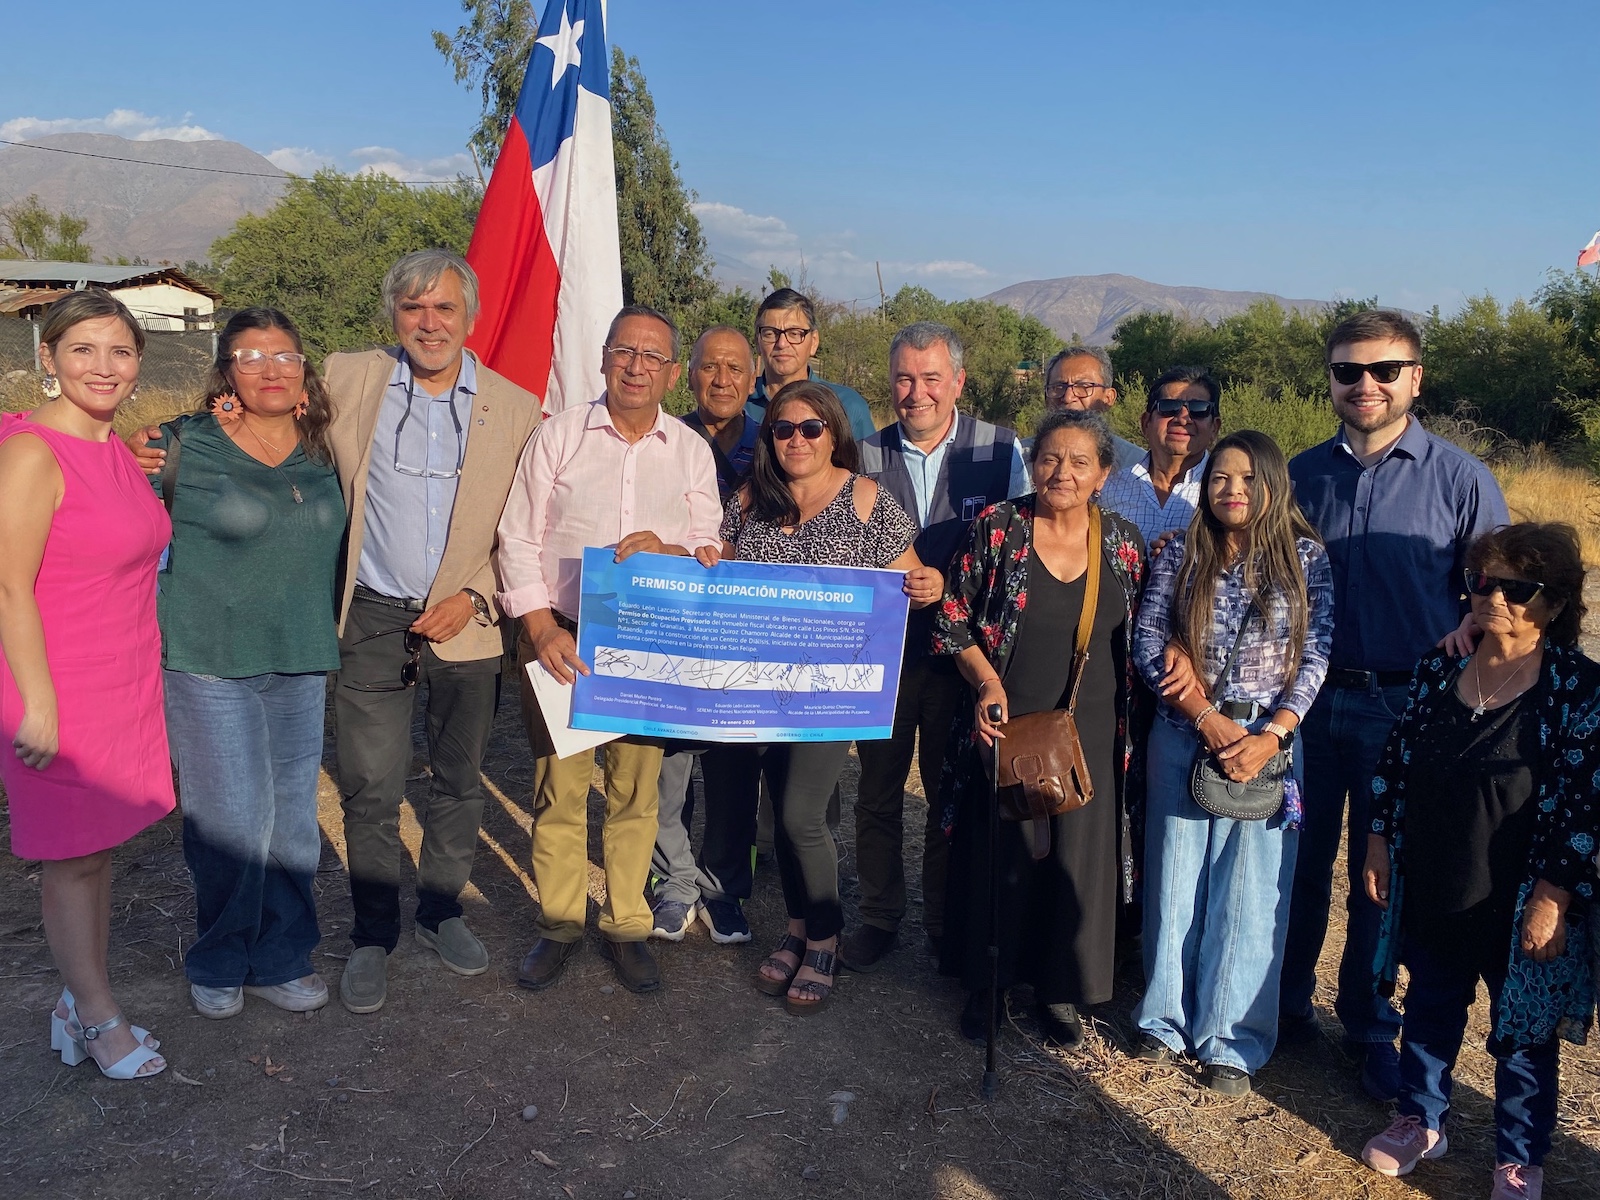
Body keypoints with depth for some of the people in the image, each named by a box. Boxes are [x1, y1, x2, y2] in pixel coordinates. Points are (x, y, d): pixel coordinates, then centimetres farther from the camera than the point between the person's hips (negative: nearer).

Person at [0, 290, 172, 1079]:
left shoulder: (114, 450, 9)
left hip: (125, 688, 8)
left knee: (98, 852, 16)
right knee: (73, 860, 6)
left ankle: (80, 1007, 31)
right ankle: (99, 1020, 21)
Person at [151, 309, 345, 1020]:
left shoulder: (321, 456, 6)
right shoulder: (184, 448, -6)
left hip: (300, 667, 4)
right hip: (211, 666, -4)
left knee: (293, 821, 10)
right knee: (236, 823, -2)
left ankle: (279, 960, 28)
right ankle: (218, 965, 23)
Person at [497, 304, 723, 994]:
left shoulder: (691, 451, 8)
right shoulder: (558, 435, 3)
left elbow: (710, 552, 4)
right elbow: (519, 541, 1)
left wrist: (666, 551, -18)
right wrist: (541, 628, -10)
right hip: (560, 639, -1)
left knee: (636, 792, 5)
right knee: (558, 788, 3)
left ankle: (626, 926, 21)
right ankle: (560, 923, 21)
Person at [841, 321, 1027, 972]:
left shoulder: (1002, 450, -5)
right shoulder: (864, 456, -1)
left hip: (963, 653, -1)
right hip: (881, 651, 1)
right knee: (878, 791, 13)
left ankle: (948, 924, 31)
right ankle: (878, 917, 32)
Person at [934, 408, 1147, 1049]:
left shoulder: (1124, 541, 0)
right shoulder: (995, 527, -7)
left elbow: (1136, 639, 8)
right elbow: (952, 621, -3)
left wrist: (1132, 728, 2)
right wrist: (987, 681, -16)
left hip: (1090, 734, 2)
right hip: (1006, 725, -2)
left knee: (1078, 858, 10)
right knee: (998, 854, 10)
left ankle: (1060, 989, 30)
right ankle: (985, 979, 30)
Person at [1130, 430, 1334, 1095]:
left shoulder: (1307, 558, 2)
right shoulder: (1180, 554, 4)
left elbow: (1317, 655, -3)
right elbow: (1148, 641, -2)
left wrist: (1271, 734, -14)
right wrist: (1205, 716, -12)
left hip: (1268, 741, -1)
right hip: (1182, 737, 1)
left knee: (1250, 888, 3)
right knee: (1174, 878, 9)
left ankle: (1231, 1038, 16)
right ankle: (1166, 1016, 24)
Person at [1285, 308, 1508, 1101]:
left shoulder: (1460, 480, -5)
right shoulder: (1301, 475, 3)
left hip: (1403, 709, -2)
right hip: (1309, 699, 2)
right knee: (1298, 863, 12)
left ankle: (1370, 1029, 29)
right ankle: (1285, 1005, 30)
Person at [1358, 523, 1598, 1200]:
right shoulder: (1438, 670, 0)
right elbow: (1394, 763, 7)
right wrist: (1380, 844, 5)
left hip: (1517, 903, -4)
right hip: (1429, 889, 4)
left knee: (1522, 1029, 12)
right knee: (1429, 1007, 19)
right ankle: (1422, 1122, 40)